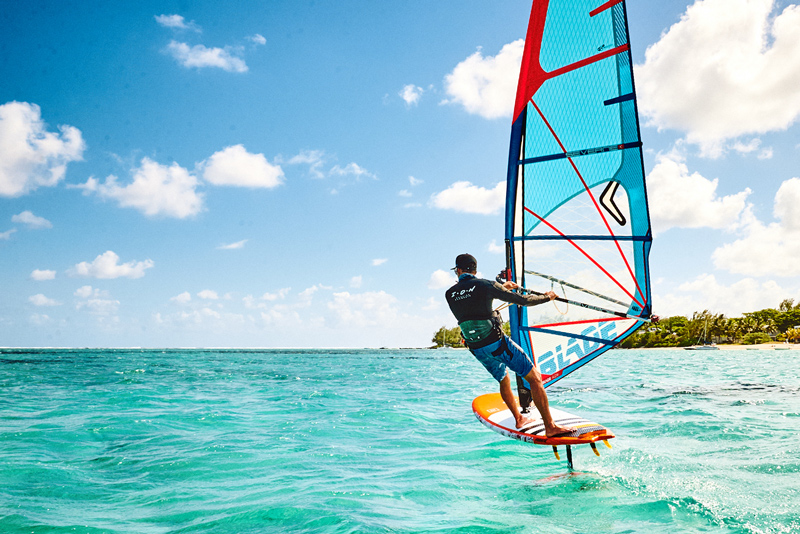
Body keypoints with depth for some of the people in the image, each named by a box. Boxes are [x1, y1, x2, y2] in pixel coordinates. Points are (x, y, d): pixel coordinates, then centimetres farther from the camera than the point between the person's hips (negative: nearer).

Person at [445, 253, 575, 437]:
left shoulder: (449, 294, 5)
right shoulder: (485, 285, -8)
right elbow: (523, 300, -4)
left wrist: (502, 287, 33)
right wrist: (547, 297, 14)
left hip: (476, 349, 6)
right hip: (496, 343, -5)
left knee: (503, 380, 29)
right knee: (534, 377, 2)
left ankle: (519, 418, 40)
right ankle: (550, 427, -3)